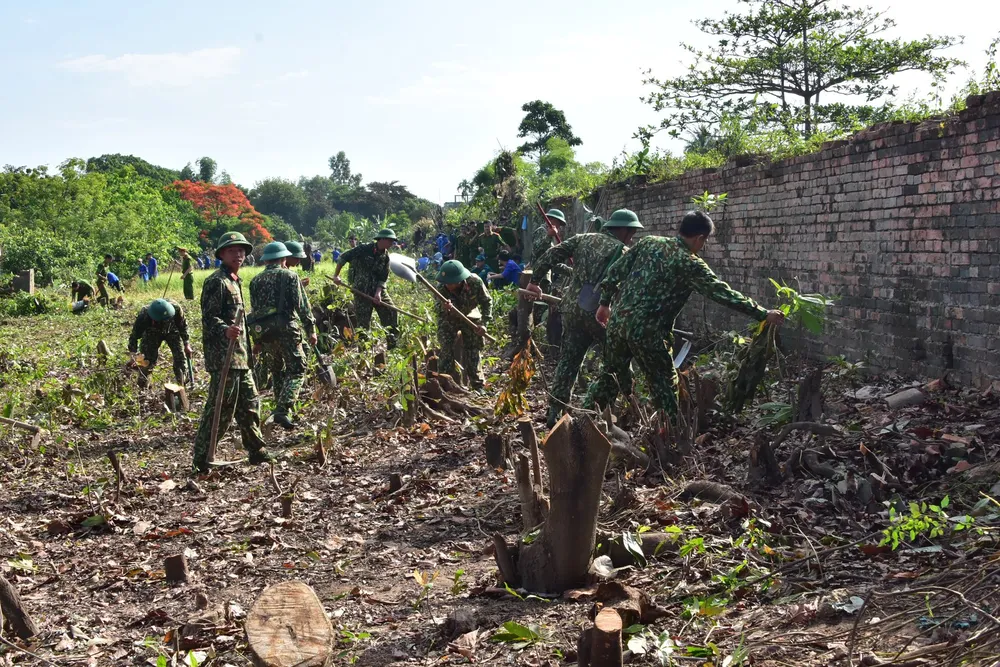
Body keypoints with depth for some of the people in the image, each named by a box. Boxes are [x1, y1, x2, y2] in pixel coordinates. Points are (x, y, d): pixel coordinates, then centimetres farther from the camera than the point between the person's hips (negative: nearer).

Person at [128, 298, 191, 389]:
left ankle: (181, 384, 5)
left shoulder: (176, 308, -38)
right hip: (152, 333, -1)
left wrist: (186, 344, -14)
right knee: (147, 359, -10)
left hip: (172, 330, 1)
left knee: (180, 356, -10)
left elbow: (183, 325, -17)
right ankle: (142, 386, 8)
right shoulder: (143, 316, -40)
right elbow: (135, 335, -26)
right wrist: (133, 354, -34)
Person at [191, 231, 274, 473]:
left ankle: (257, 451, 26)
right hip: (223, 356, -10)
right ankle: (202, 460, 0)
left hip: (239, 355, 10)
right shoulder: (216, 282, -11)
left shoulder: (234, 281, 19)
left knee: (249, 403, 15)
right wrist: (225, 330, -37)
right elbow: (209, 318, -19)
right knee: (220, 408, -8)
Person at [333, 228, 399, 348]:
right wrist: (336, 275, -6)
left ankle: (391, 342, 10)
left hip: (378, 289, 5)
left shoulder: (385, 256, 3)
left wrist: (378, 293, -13)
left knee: (390, 311, -1)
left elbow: (383, 278, 2)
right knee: (363, 321, -2)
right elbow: (343, 257, -7)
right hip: (361, 290, -5)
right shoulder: (364, 249, -13)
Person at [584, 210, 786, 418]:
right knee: (664, 384, 7)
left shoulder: (649, 242, 8)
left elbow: (616, 271, 10)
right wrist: (764, 314, -5)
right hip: (647, 331, -7)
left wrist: (605, 302, 21)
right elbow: (723, 293, -10)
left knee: (610, 376, 21)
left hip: (618, 320, 7)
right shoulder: (690, 264, -9)